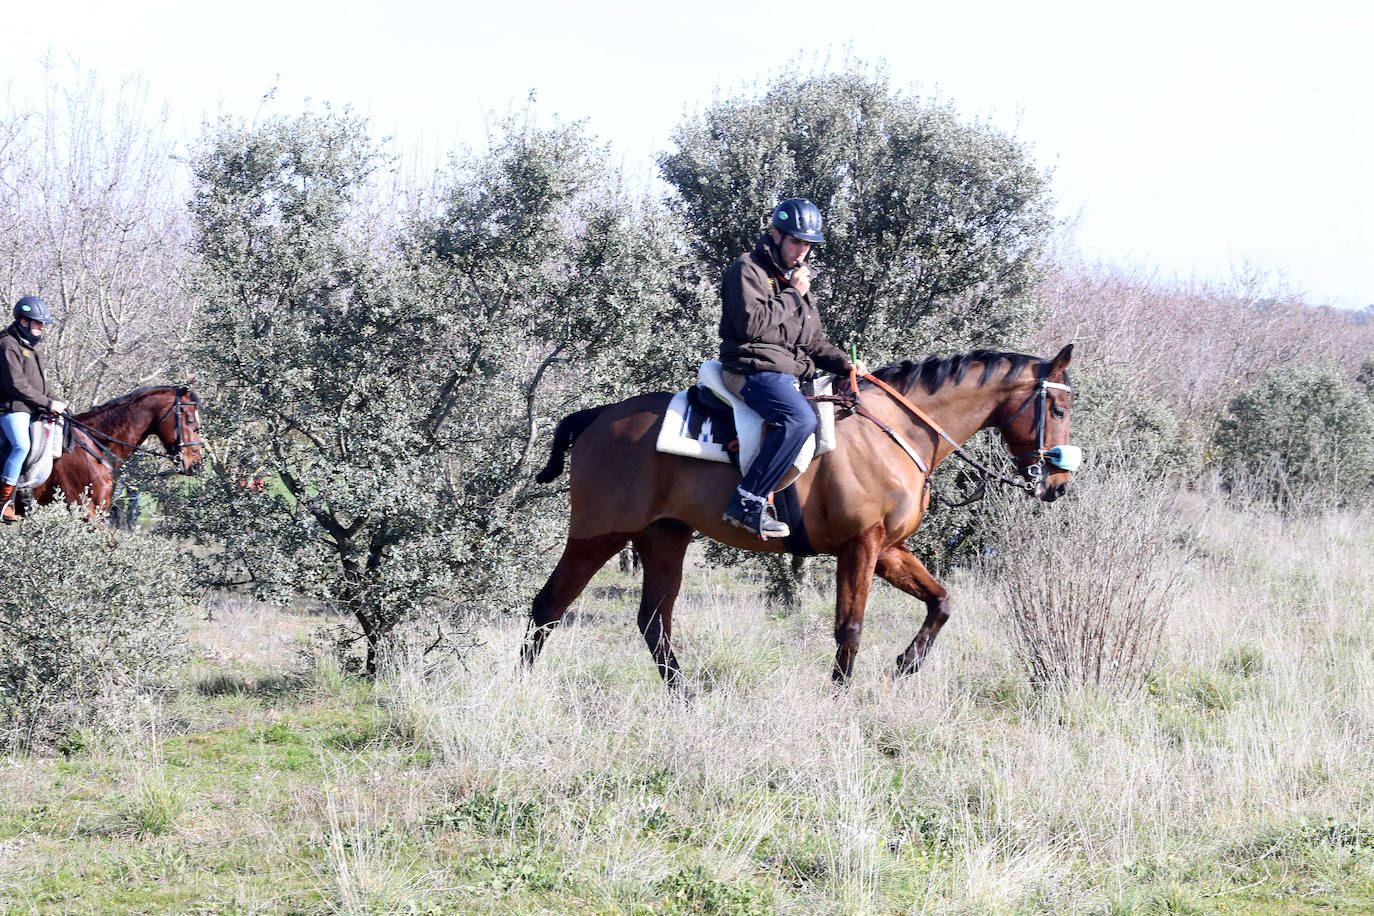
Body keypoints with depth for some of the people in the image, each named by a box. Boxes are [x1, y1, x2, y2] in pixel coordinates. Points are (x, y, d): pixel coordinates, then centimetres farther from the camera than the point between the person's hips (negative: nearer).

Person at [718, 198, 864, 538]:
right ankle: (748, 503, -37)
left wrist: (844, 363, 9)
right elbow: (752, 323, -18)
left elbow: (814, 342, 27)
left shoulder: (798, 278, 24)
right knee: (800, 418, -34)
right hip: (754, 369, -10)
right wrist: (792, 295, -9)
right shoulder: (748, 270, -3)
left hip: (792, 375, 10)